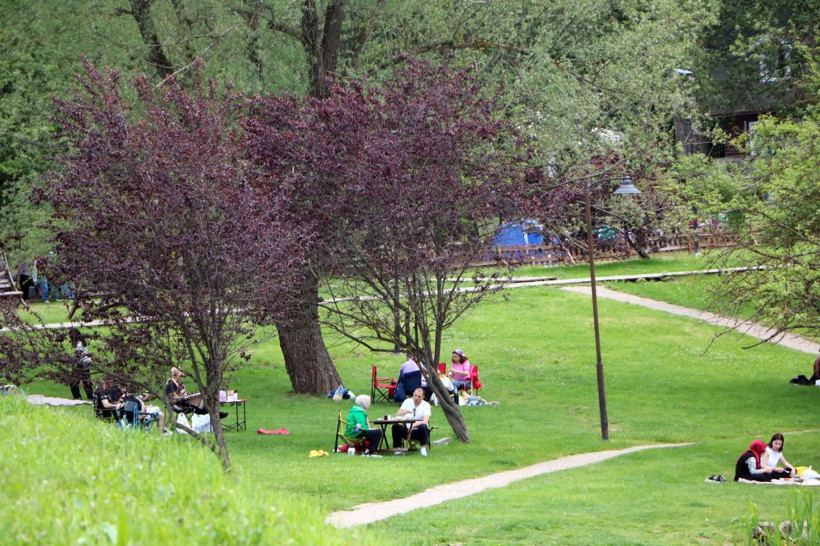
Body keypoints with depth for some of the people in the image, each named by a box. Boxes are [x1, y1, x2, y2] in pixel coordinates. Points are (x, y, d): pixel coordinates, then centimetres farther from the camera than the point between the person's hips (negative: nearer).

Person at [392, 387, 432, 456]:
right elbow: (398, 414, -4)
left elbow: (425, 421, -21)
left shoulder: (426, 405, -8)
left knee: (423, 427, -36)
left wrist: (414, 425, -37)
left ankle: (423, 448, -21)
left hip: (419, 431, -2)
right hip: (407, 430, 2)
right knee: (395, 426, -25)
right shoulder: (408, 401, 2)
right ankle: (398, 448, -15)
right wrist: (405, 412, -26)